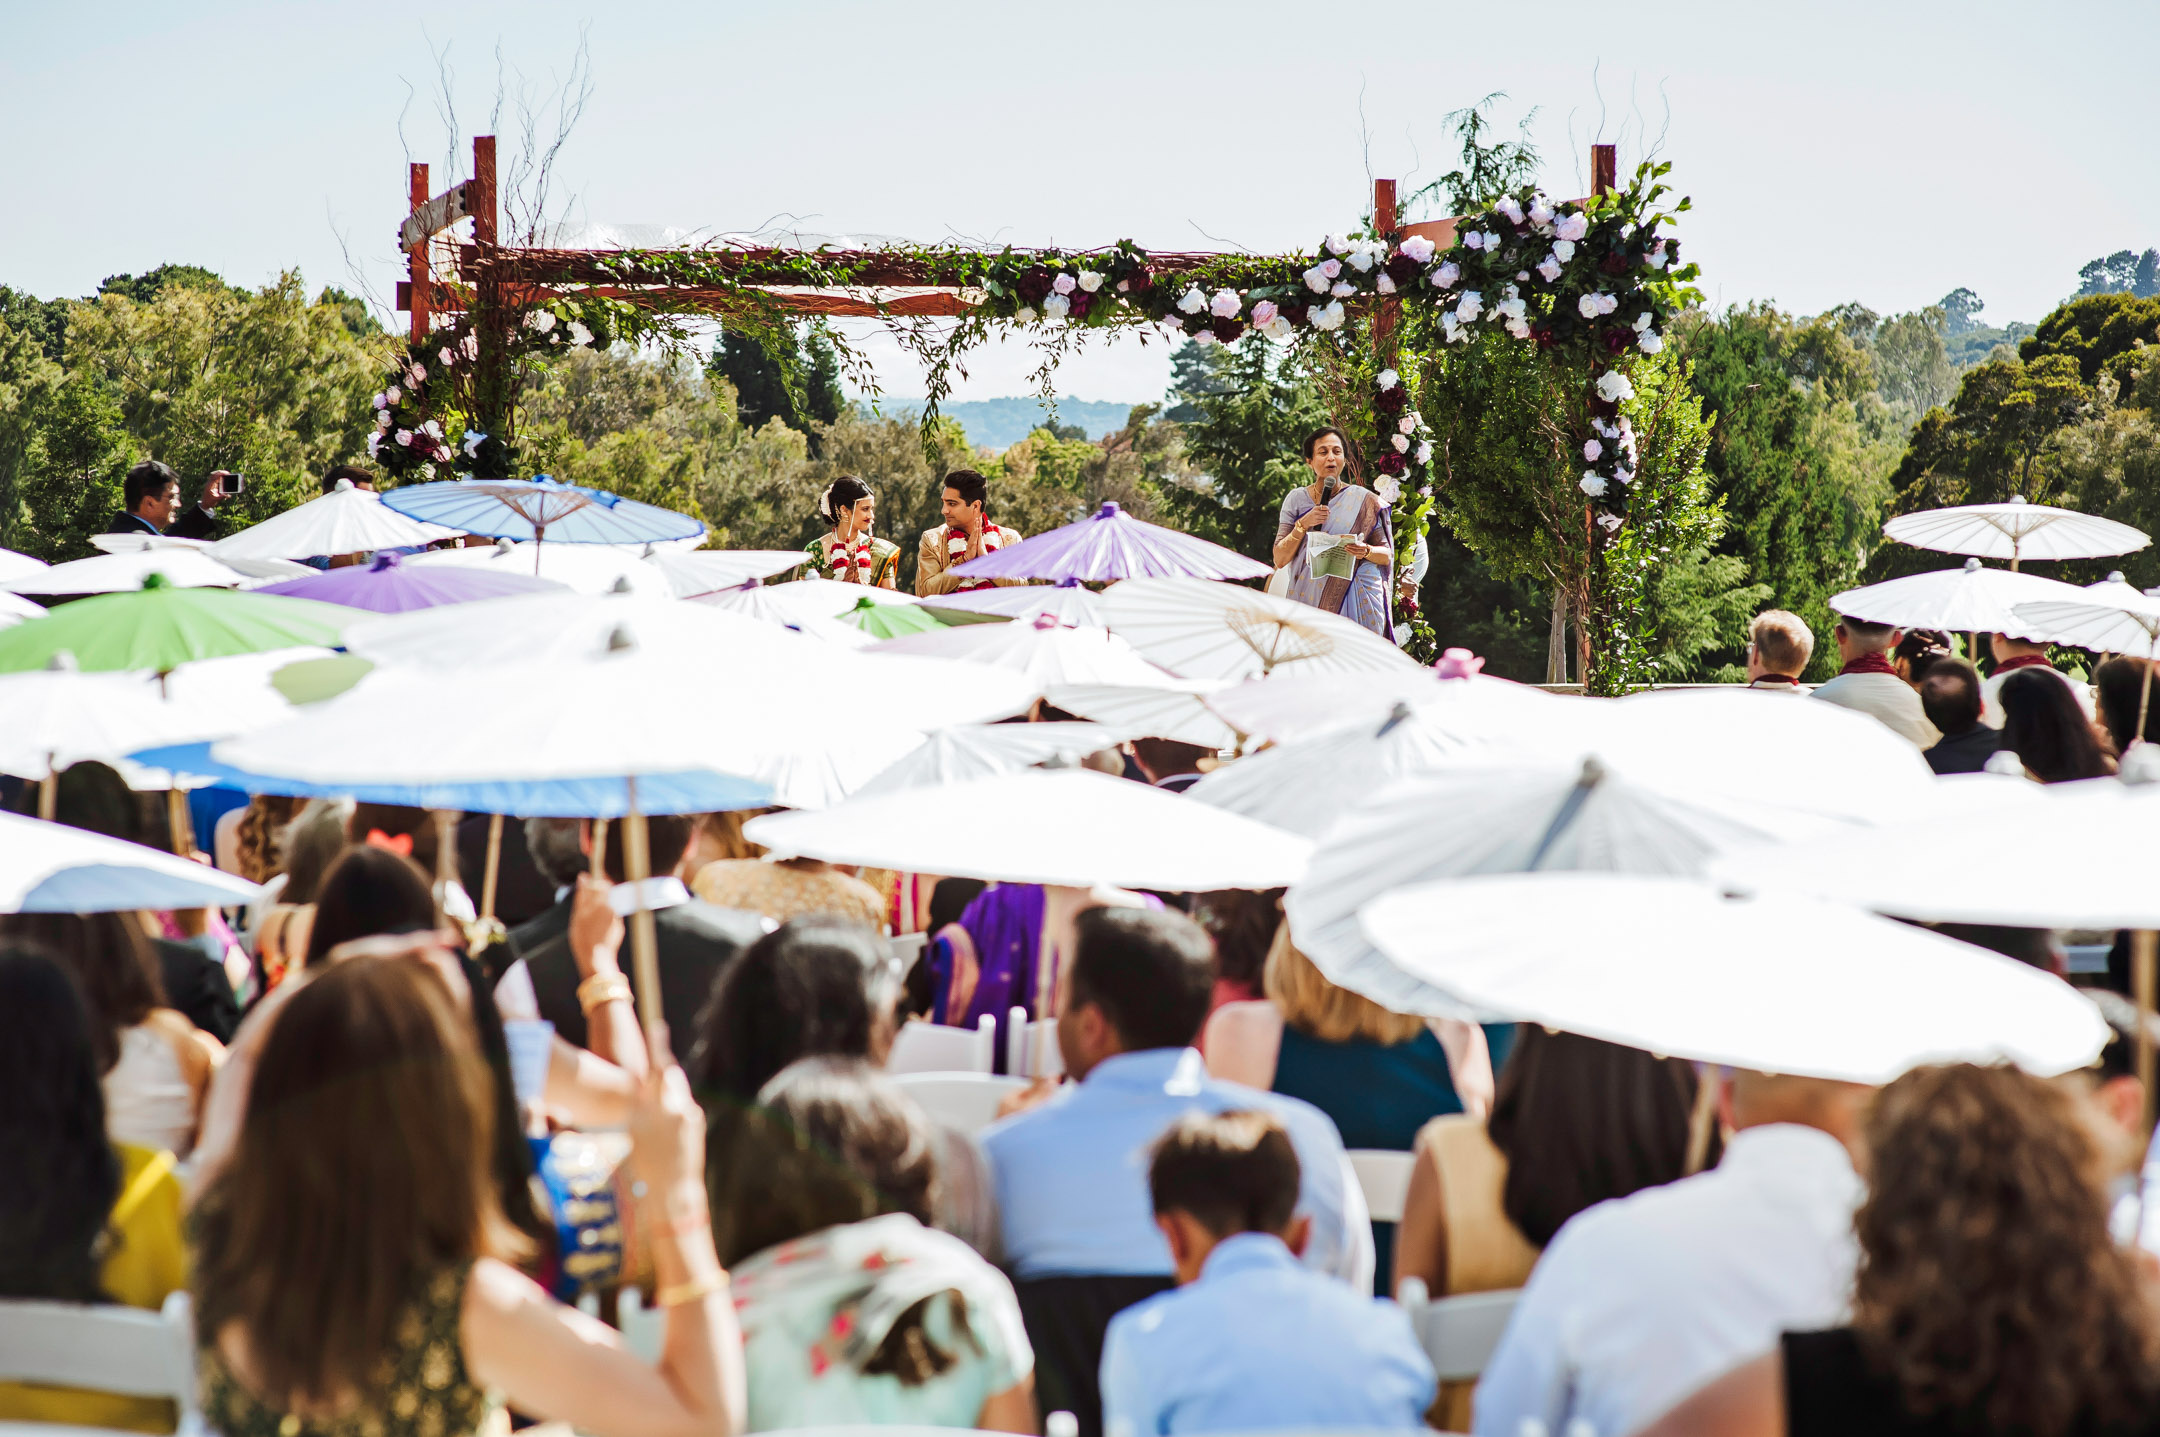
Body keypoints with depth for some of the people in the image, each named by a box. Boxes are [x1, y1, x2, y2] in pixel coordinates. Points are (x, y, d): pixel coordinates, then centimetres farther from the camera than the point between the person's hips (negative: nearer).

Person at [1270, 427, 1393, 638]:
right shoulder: (1297, 499, 6)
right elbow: (1280, 560, 2)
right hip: (1309, 598, 1)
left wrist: (1366, 551, -15)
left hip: (1357, 602, -1)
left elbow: (1388, 555, 6)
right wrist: (1303, 524, -11)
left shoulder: (1364, 501, 3)